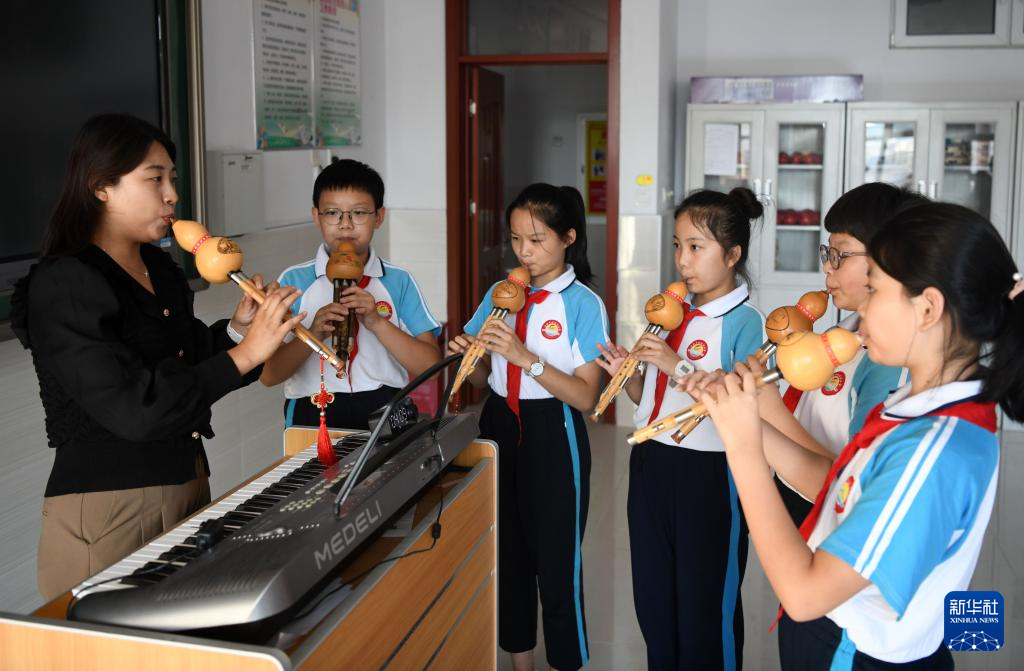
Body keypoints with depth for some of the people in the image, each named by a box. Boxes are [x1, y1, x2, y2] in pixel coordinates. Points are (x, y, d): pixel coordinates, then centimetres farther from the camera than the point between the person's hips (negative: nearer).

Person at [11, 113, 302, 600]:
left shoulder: (160, 269, 10)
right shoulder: (64, 286, -16)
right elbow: (134, 409, -24)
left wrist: (237, 329, -2)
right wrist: (245, 353, -24)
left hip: (189, 485, 8)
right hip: (107, 511, -8)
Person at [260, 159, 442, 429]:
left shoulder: (399, 282, 7)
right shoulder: (294, 280, 5)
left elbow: (430, 366, -1)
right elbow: (268, 374, 1)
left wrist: (377, 323, -11)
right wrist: (313, 334, -14)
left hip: (384, 412, 1)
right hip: (313, 414, -1)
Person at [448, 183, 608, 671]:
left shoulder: (584, 304, -10)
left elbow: (585, 396, -16)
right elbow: (481, 379, 10)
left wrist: (527, 358, -25)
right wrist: (466, 356, -11)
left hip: (552, 435, -5)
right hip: (499, 426, 6)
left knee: (556, 559, 3)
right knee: (506, 551, 17)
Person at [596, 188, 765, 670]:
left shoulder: (744, 321, -13)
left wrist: (679, 366, -24)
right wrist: (628, 375, -5)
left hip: (706, 473, -7)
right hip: (651, 464, 7)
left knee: (705, 606, 9)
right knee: (652, 597, 19)